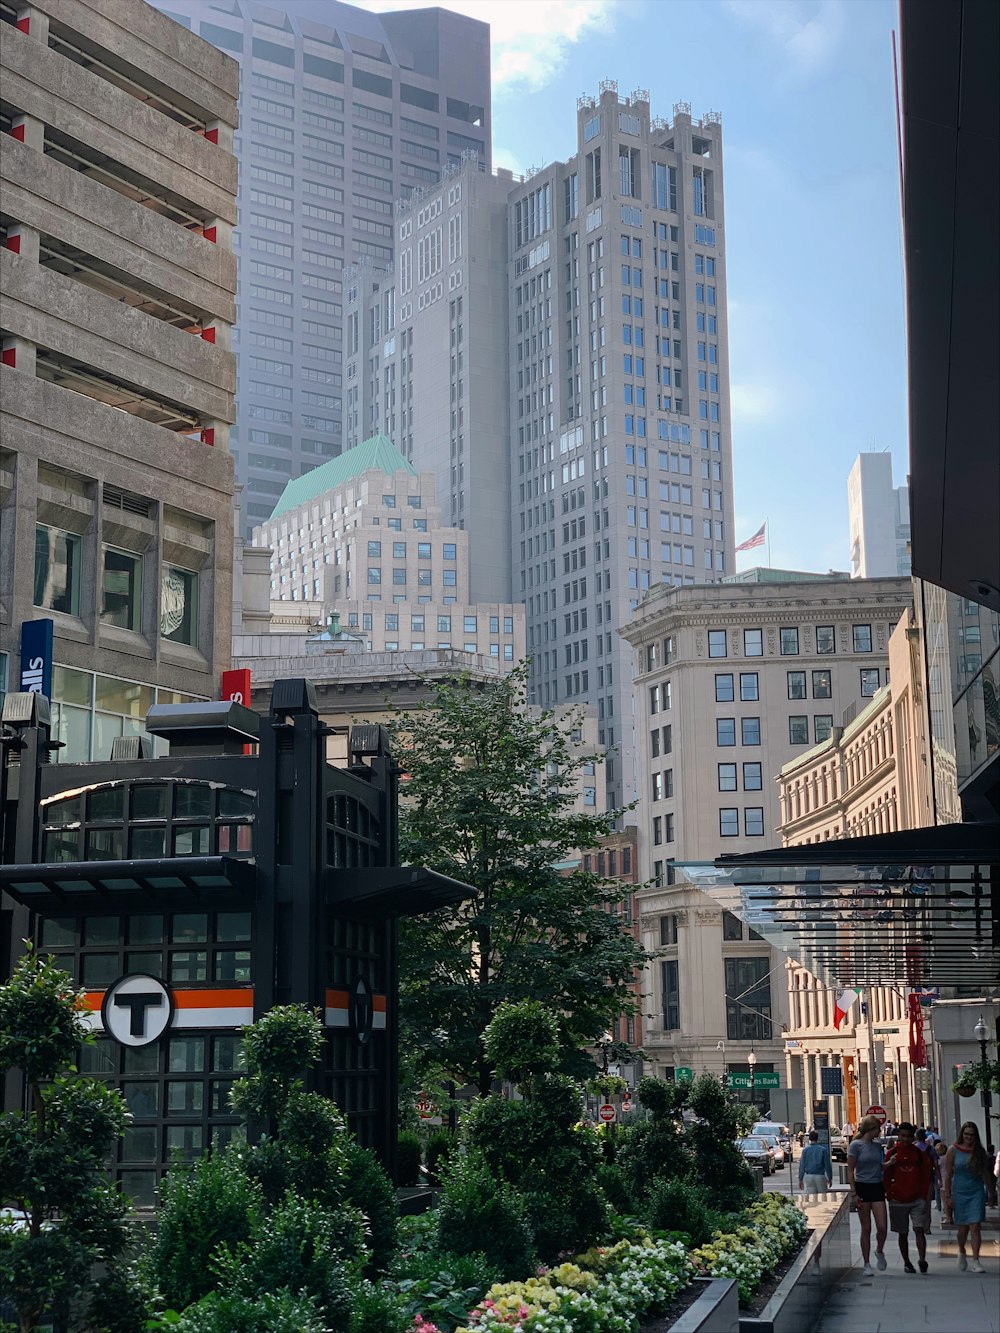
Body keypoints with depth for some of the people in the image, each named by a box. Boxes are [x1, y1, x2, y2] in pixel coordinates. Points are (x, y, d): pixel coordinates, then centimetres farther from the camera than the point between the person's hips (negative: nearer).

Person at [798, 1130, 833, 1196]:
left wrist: (800, 1179, 6)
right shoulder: (823, 1149, -5)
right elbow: (827, 1165, -2)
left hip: (808, 1176, 1)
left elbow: (802, 1166, 0)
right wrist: (830, 1179, 7)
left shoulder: (805, 1150, -2)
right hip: (820, 1176, -1)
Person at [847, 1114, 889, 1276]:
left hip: (878, 1187, 4)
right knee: (866, 1229, 2)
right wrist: (854, 1193, -11)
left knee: (882, 1227, -5)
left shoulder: (878, 1146, 10)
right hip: (863, 1188, -4)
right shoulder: (856, 1145, -5)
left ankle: (879, 1252, 24)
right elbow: (850, 1171, -6)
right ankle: (867, 1264, 11)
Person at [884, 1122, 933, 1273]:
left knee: (919, 1229, -13)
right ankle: (906, 1263, 17)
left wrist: (924, 1194, 1)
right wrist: (889, 1194, -3)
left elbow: (926, 1175, 8)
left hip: (917, 1199, 0)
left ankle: (922, 1259, -20)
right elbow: (886, 1176, 4)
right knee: (902, 1233, 7)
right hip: (898, 1200, 0)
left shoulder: (920, 1153, 4)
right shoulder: (892, 1154, 1)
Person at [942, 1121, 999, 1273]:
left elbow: (986, 1175, 9)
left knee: (975, 1227, -8)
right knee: (963, 1228, 8)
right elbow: (948, 1175, -2)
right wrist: (948, 1196, -5)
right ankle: (962, 1252, 35)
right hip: (960, 1192, -1)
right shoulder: (953, 1150, -2)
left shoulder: (980, 1151, 4)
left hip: (977, 1192, 1)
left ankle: (975, 1261, -7)